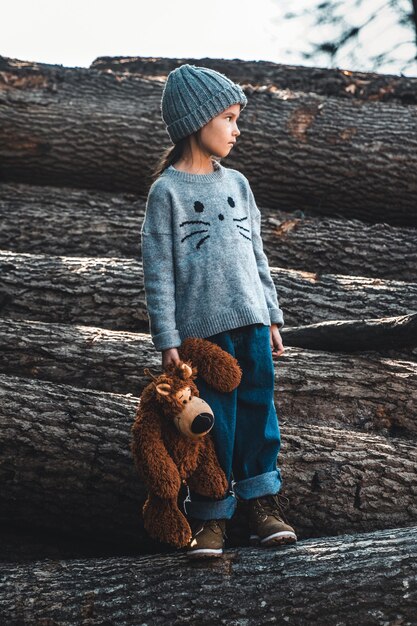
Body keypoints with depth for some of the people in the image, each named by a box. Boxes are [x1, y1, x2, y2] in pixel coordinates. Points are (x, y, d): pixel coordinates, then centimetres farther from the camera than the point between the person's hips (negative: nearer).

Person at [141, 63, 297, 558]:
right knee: (215, 421, -2)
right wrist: (167, 342, -10)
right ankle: (211, 516, 10)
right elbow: (158, 272, -6)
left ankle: (262, 503, 19)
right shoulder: (166, 191, -4)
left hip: (251, 321, 5)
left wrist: (272, 318, 15)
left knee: (258, 409, 7)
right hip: (204, 328, -5)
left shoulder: (236, 184, 13)